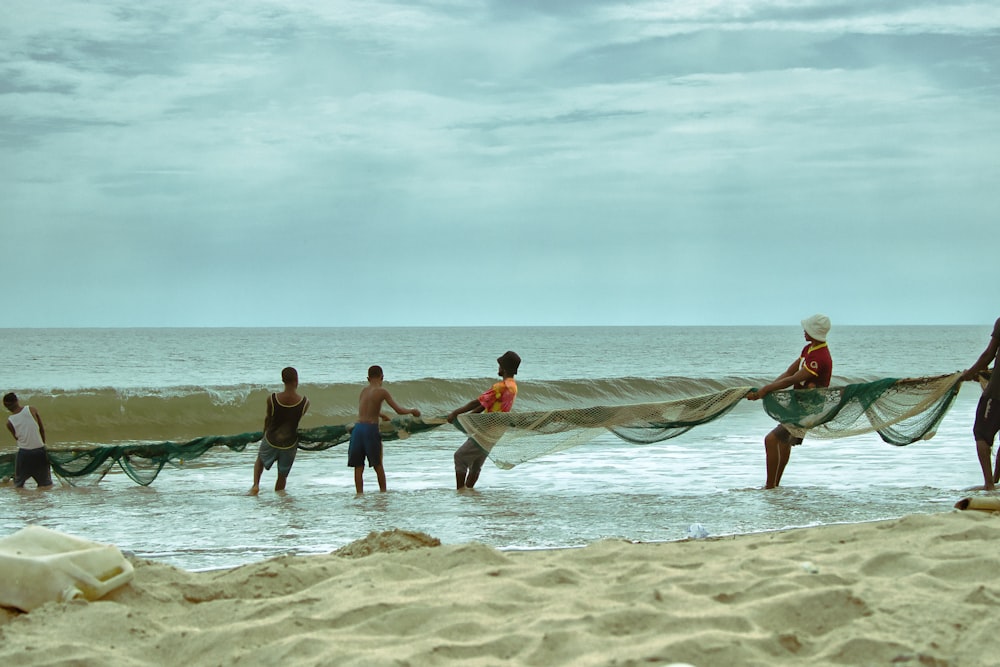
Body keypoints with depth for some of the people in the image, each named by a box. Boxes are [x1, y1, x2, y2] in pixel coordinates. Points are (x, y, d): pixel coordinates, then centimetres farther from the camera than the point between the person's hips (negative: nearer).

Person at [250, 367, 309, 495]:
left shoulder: (271, 399, -18)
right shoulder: (304, 403, -18)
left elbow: (268, 418, -2)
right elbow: (298, 419, 0)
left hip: (271, 440, 0)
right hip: (289, 443, 0)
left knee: (260, 460, 30)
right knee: (282, 475, 18)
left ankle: (256, 484, 13)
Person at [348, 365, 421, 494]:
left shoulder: (364, 391, 14)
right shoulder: (382, 391, -2)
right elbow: (399, 411, -2)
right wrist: (412, 411, 17)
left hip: (358, 427, 4)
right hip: (371, 429, -4)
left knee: (358, 466, 6)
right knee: (377, 465, 12)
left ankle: (359, 493, 0)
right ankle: (383, 491, 19)